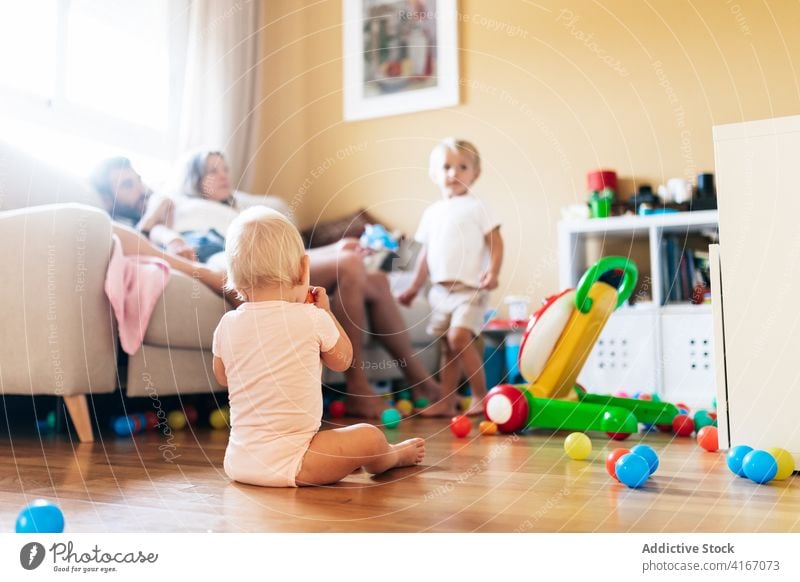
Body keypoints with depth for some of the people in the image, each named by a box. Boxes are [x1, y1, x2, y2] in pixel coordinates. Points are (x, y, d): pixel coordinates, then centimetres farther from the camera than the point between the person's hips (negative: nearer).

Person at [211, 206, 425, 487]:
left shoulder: (227, 325, -1)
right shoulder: (312, 318, -12)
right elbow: (342, 360, 6)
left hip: (236, 462, 6)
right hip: (284, 462, -6)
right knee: (369, 438, 6)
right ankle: (392, 457, 37)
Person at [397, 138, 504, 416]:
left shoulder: (476, 207, -2)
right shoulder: (432, 212, 14)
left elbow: (496, 242, -6)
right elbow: (426, 252, 19)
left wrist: (493, 271, -21)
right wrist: (415, 286, 21)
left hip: (470, 288, -6)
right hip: (441, 289, 6)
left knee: (459, 336, -20)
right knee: (448, 345, 10)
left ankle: (480, 395, -6)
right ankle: (446, 402, 17)